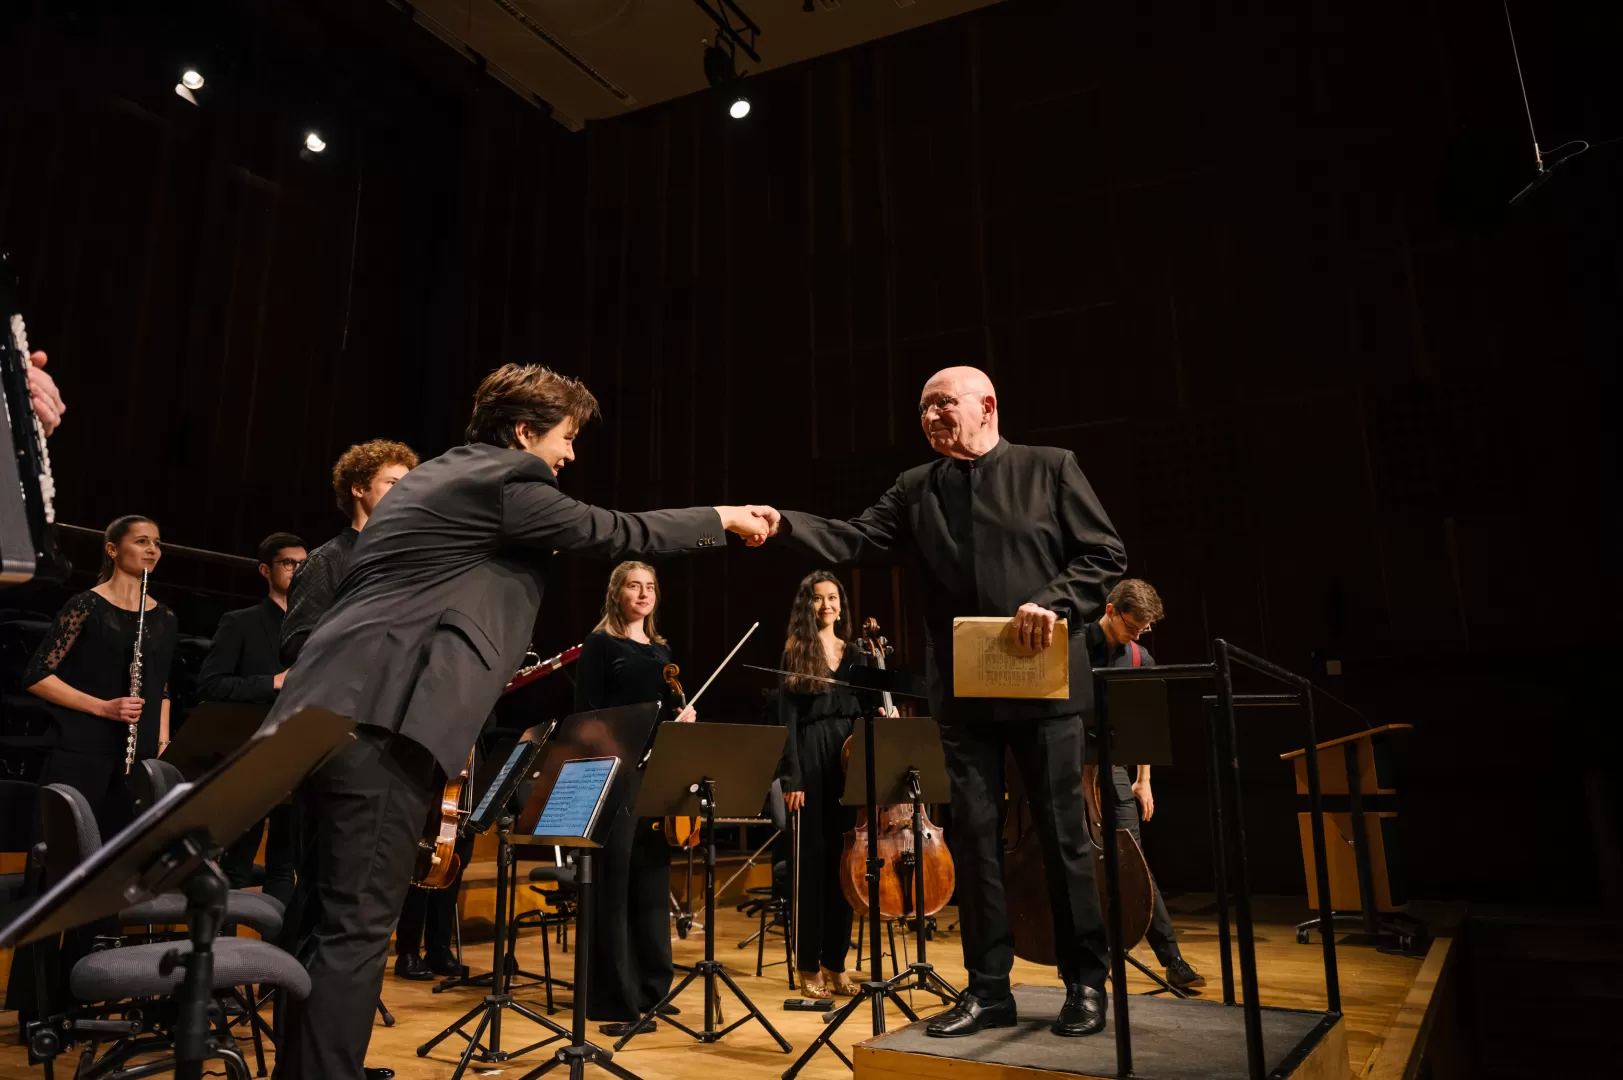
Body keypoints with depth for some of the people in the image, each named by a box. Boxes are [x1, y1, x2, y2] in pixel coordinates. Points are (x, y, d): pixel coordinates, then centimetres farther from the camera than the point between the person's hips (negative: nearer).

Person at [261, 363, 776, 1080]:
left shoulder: (437, 475, 24)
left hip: (333, 707, 10)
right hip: (379, 716, -10)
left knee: (327, 917, 15)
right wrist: (722, 517, 11)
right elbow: (610, 533, 0)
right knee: (357, 924, -8)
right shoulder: (506, 478, -5)